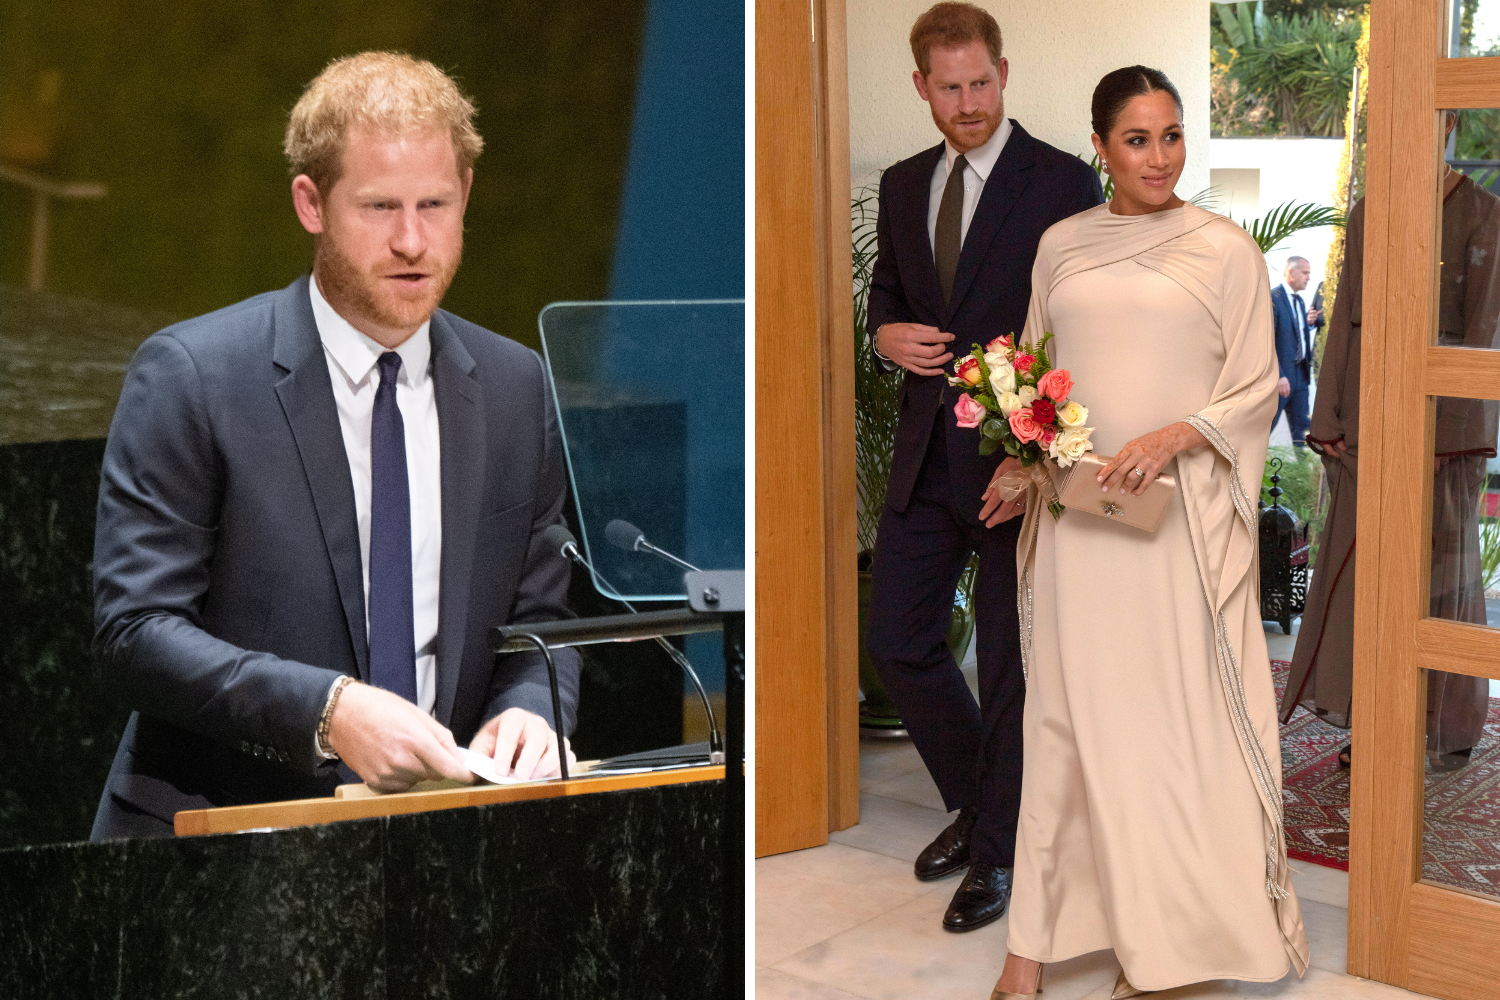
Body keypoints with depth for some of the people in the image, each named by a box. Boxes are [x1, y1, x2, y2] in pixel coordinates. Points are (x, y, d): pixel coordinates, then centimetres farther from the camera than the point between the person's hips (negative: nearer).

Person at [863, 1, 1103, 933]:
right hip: (926, 453, 6)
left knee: (1011, 660, 4)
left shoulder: (1063, 181, -7)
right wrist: (886, 334, -1)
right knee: (898, 641, 9)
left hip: (1018, 455, -6)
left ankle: (997, 853, 19)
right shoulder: (903, 186, 11)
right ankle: (976, 800, 32)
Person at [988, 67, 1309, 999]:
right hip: (1078, 512, 3)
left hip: (1181, 512, -3)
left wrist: (1176, 436, -16)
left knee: (1176, 711, 0)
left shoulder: (1225, 249, 1)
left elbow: (1257, 387, 0)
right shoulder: (1061, 246, 11)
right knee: (1068, 710, 4)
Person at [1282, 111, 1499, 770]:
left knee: (1440, 560, 4)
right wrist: (1328, 419, 5)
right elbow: (1345, 320, 10)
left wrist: (1446, 434, -15)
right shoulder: (1367, 213, 9)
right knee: (1362, 560, 5)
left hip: (1443, 409, -4)